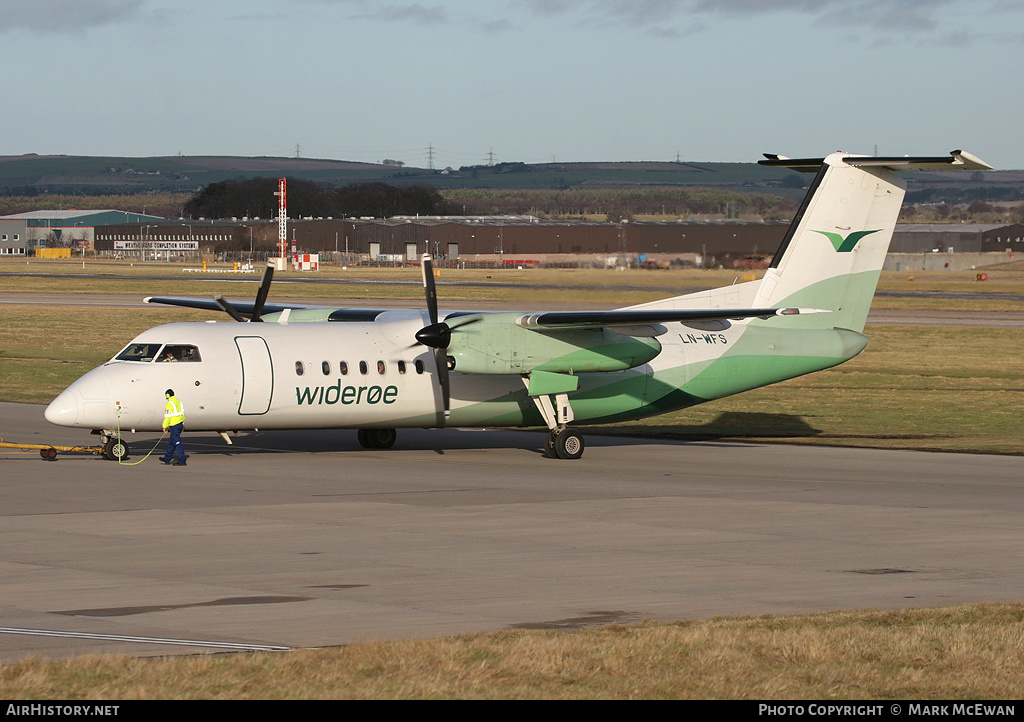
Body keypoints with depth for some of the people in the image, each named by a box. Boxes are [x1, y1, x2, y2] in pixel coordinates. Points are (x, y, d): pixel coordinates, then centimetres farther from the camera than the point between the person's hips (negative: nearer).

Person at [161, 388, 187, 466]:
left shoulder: (170, 404, -16)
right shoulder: (178, 402, 12)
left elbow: (167, 416, -16)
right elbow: (182, 413, 18)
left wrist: (165, 426, -8)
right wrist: (183, 424, 24)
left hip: (174, 425, -9)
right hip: (180, 424, 9)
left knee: (177, 443, -7)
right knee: (171, 443, 18)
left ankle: (182, 461, -7)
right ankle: (167, 459, 27)